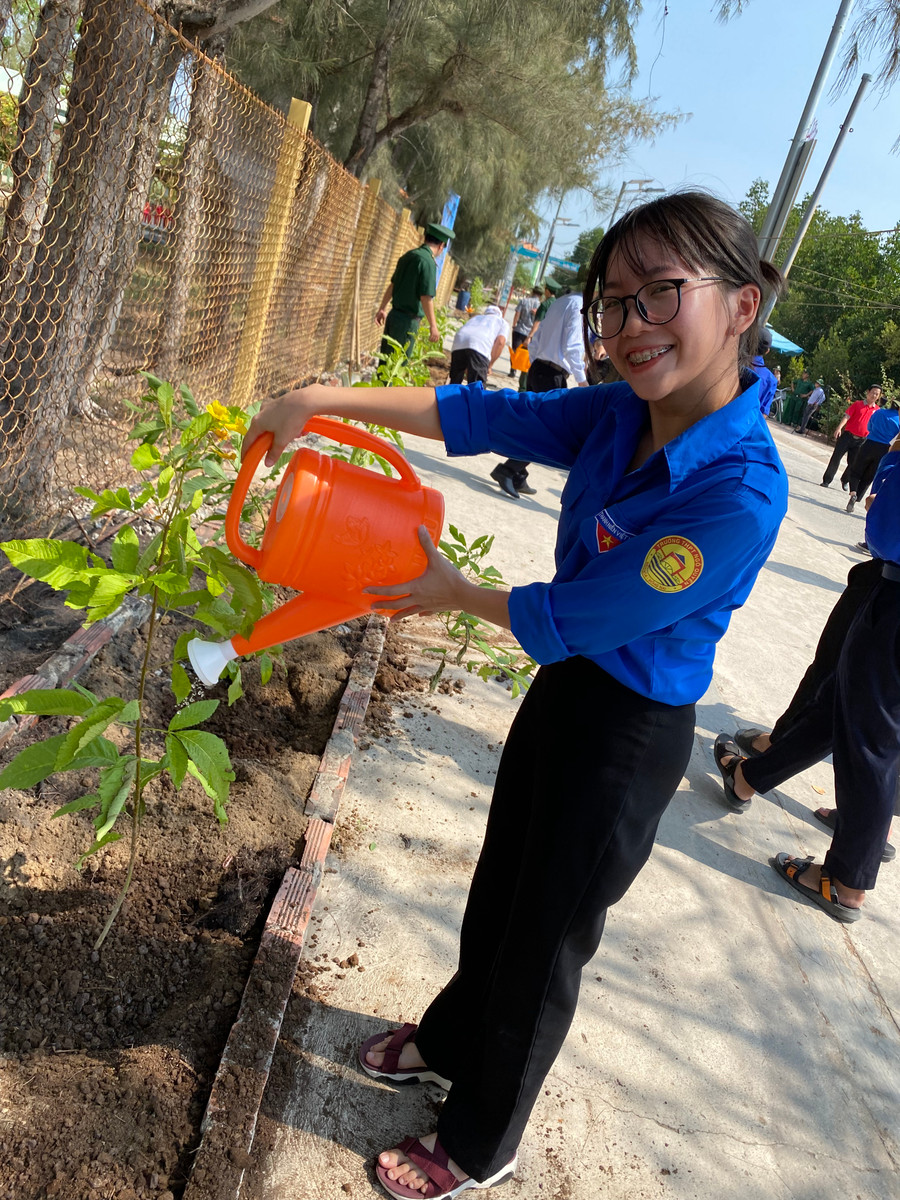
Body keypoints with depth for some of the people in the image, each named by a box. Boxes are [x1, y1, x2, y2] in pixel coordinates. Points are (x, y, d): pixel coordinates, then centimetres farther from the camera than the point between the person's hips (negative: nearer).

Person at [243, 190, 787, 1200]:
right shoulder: (617, 415, -8)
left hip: (629, 739, -7)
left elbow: (569, 620, -25)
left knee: (545, 942, 14)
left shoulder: (739, 493, -30)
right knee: (500, 888, 27)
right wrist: (323, 400, -11)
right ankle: (451, 1040, 56)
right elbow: (481, 414, -6)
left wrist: (454, 595, -9)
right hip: (564, 690, 7)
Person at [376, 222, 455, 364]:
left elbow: (392, 285, 17)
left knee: (385, 358, 15)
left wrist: (382, 308, 25)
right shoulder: (427, 262, -16)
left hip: (394, 314, 8)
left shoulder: (408, 256, 9)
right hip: (408, 320, -8)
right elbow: (426, 297, -20)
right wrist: (433, 326, -14)